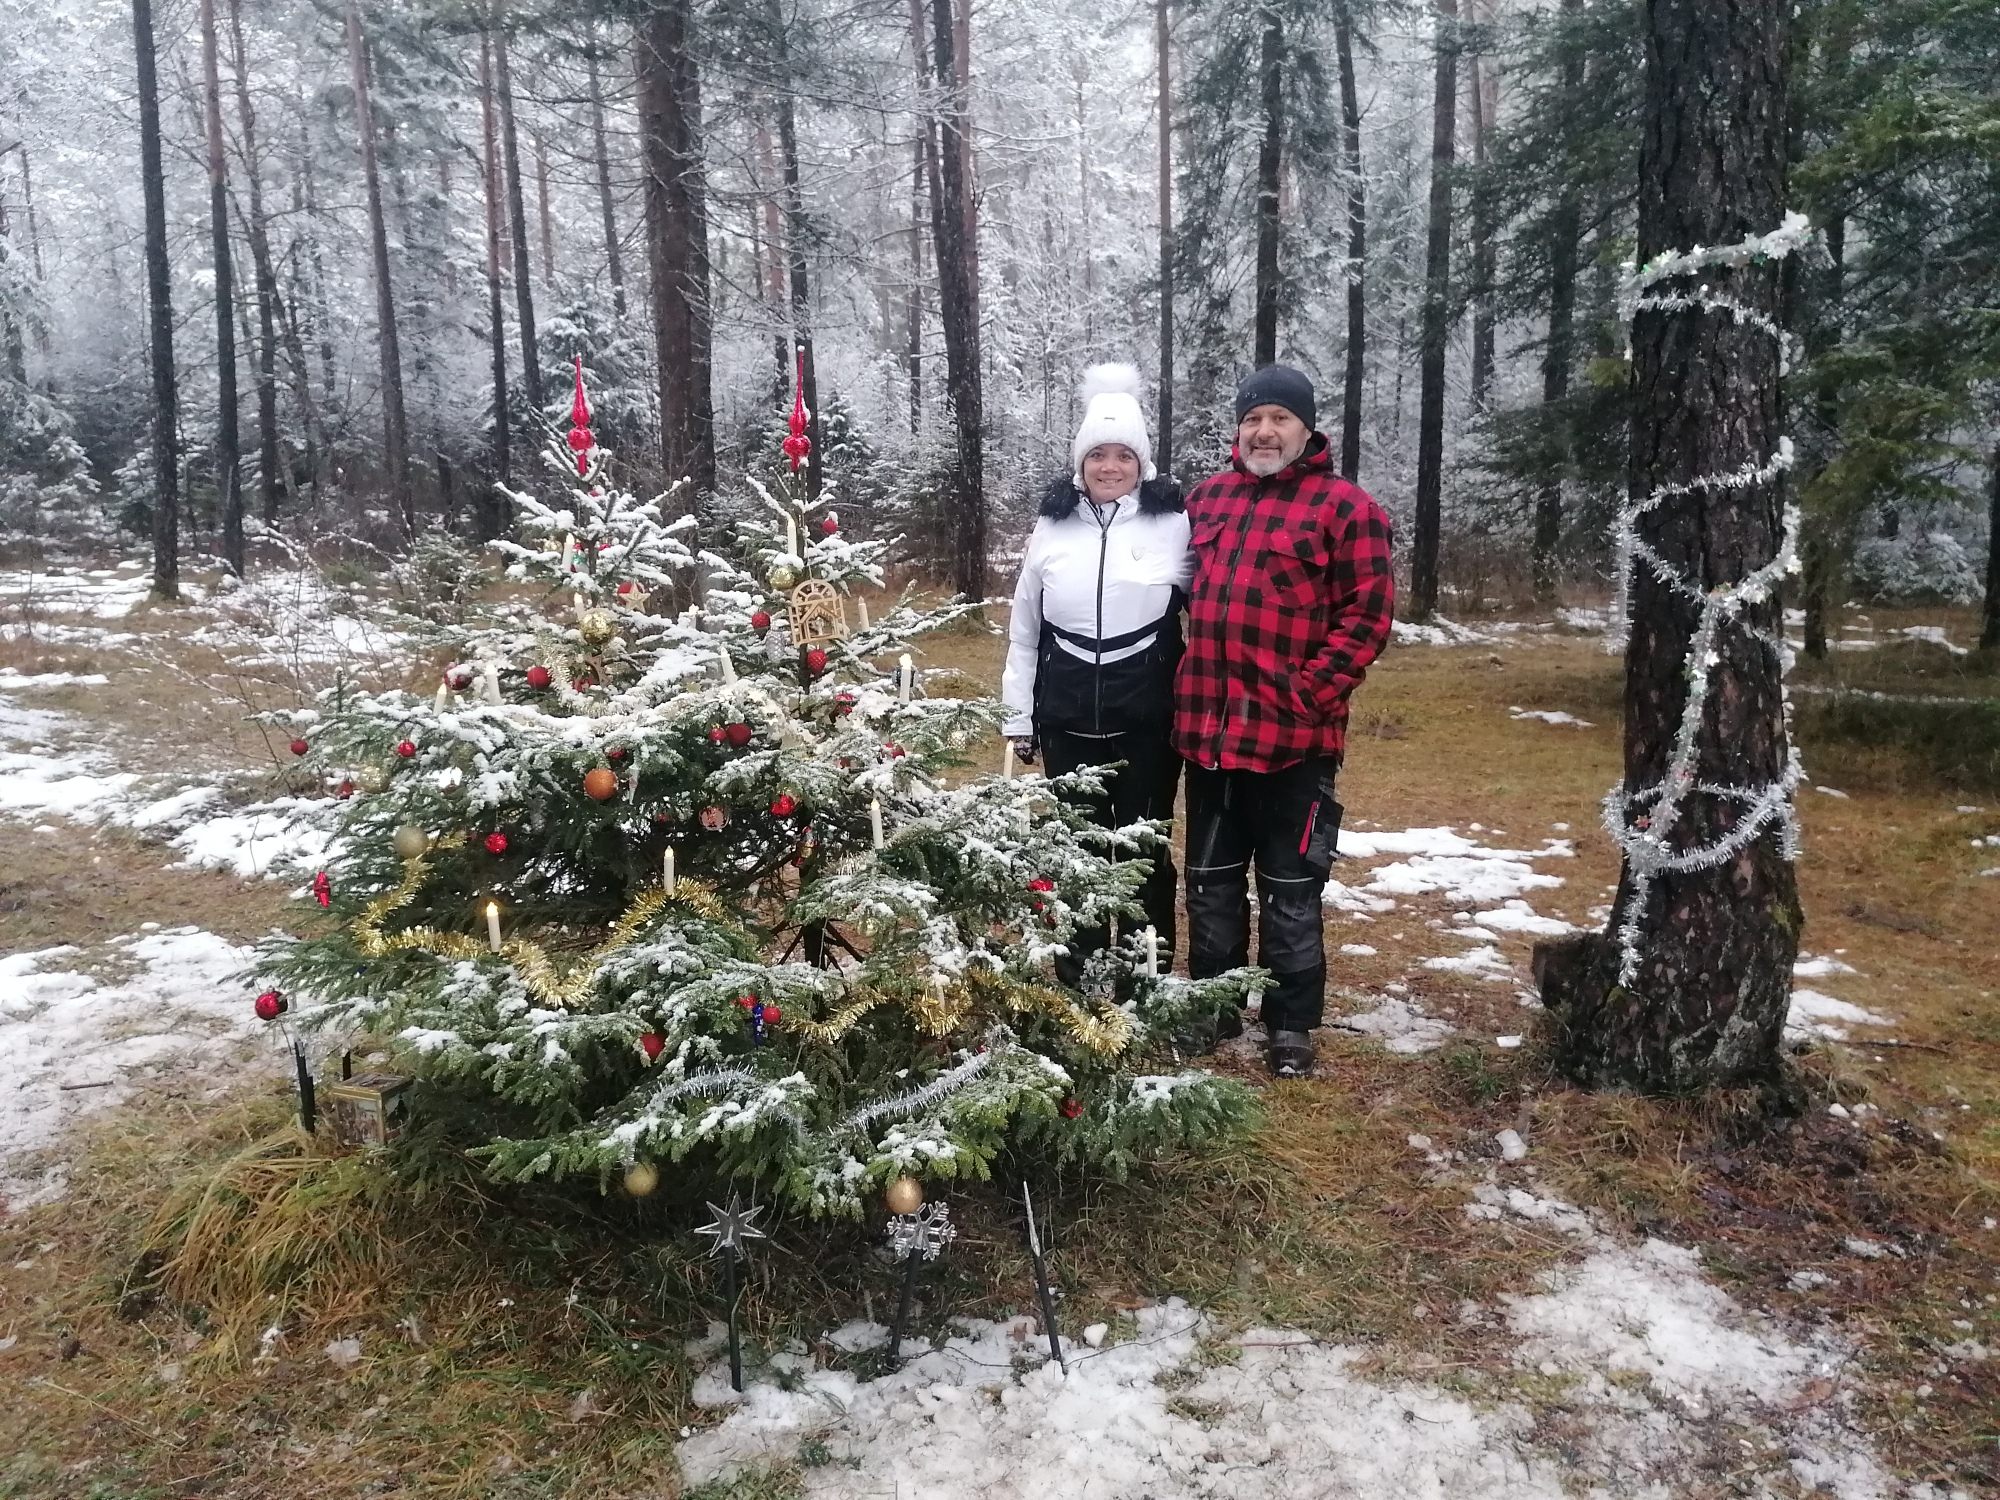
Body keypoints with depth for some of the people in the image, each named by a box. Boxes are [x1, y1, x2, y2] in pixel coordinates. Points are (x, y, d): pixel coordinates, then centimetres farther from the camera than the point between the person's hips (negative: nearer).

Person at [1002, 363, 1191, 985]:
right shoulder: (1052, 526, 3)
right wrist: (1018, 716, 10)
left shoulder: (1175, 524, -3)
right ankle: (1077, 975, 26)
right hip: (1068, 719, 2)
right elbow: (1024, 630, 9)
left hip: (1149, 719, -2)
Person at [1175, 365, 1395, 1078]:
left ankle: (1291, 1024, 21)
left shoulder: (1344, 506, -5)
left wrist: (1309, 693, -16)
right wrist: (1184, 684, 11)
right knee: (1210, 881, 16)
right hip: (1208, 729, 5)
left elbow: (1367, 613, -10)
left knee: (1289, 891, 6)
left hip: (1293, 737, -5)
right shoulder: (1204, 499, 11)